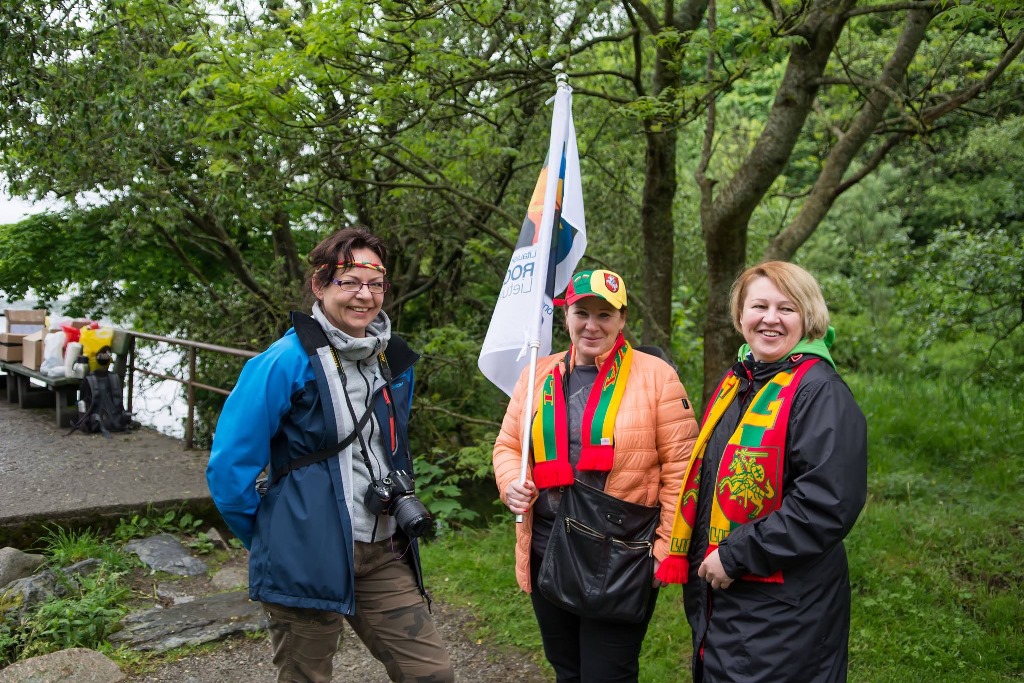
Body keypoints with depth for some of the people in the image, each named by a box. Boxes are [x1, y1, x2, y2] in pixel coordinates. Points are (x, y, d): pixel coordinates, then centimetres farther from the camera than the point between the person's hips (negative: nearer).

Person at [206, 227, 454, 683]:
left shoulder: (395, 362, 6)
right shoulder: (285, 363, -14)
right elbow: (229, 467, -11)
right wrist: (270, 540, 0)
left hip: (384, 555, 5)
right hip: (306, 558, -5)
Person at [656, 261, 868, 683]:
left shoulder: (820, 392, -16)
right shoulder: (735, 383, 8)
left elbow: (827, 506, -24)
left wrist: (735, 557, -21)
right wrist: (698, 560, 11)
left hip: (781, 615, -7)